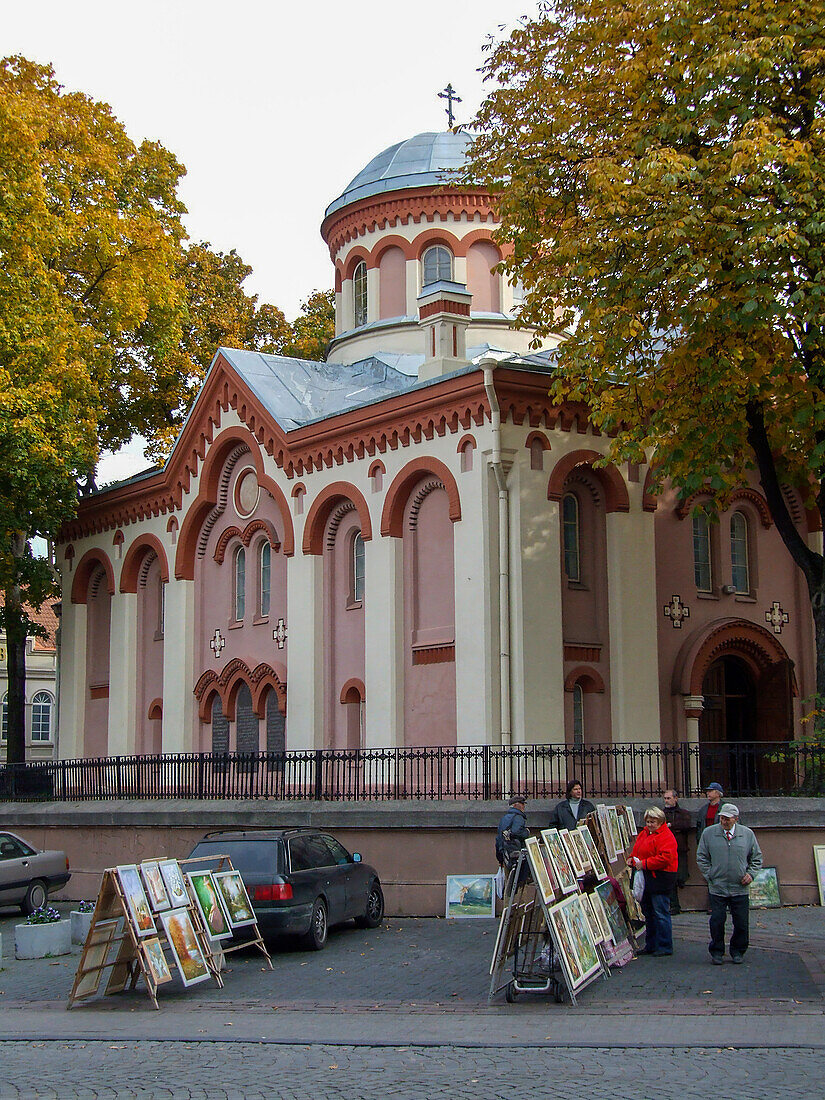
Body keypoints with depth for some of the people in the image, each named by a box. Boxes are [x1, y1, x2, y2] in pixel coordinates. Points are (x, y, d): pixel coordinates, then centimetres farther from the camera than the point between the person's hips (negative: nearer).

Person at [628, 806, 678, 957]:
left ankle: (665, 947, 1)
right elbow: (637, 850, 27)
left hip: (660, 879, -9)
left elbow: (665, 858, -23)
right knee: (648, 912, 14)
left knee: (660, 913, -7)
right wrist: (632, 859, 6)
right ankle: (651, 946, 23)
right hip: (647, 879, 9)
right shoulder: (644, 834, 16)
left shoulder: (666, 837, -13)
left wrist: (644, 864, -21)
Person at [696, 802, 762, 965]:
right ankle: (716, 952, 16)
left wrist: (750, 874, 1)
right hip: (717, 888, -1)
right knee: (717, 922, 0)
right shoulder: (708, 833, 0)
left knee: (741, 923, 5)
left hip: (740, 889, 1)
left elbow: (757, 857, 14)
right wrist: (710, 876, -1)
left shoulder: (747, 834, 4)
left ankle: (737, 952, 22)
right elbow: (701, 858, 6)